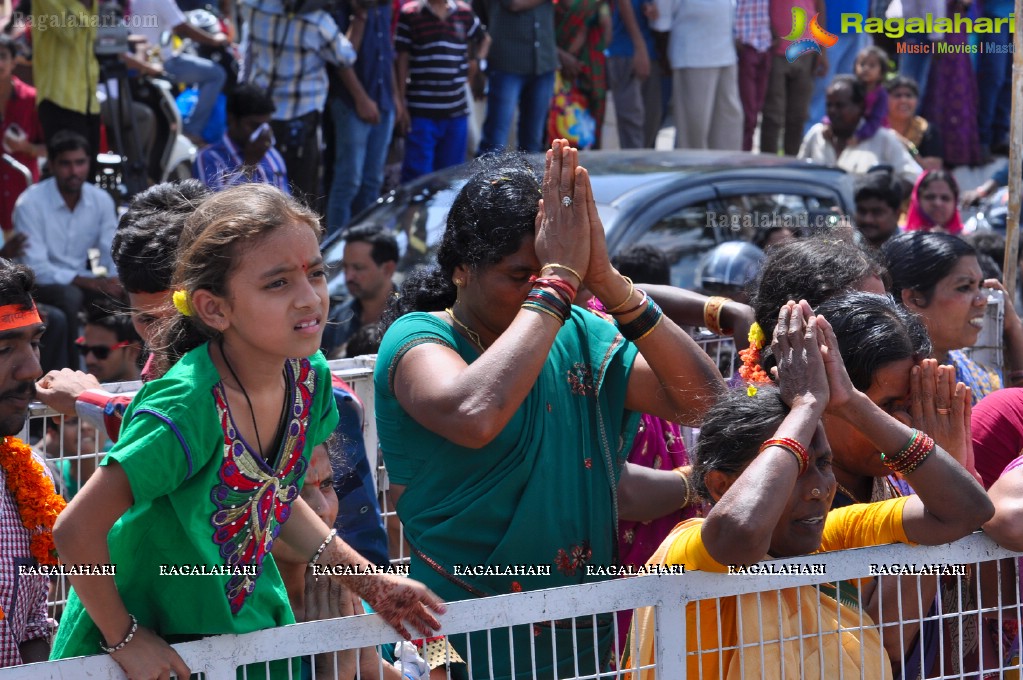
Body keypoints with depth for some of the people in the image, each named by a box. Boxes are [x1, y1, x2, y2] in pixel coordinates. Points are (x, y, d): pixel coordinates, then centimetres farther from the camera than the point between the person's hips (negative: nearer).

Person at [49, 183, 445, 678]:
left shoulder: (309, 377, -10)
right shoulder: (188, 407, -32)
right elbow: (77, 531, -28)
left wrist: (367, 581, 7)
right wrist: (123, 638, -18)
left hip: (248, 619, 6)